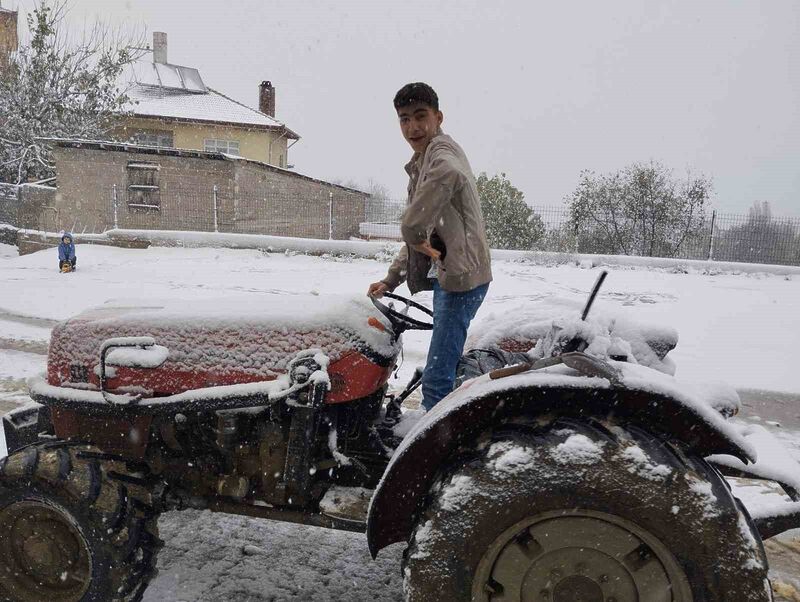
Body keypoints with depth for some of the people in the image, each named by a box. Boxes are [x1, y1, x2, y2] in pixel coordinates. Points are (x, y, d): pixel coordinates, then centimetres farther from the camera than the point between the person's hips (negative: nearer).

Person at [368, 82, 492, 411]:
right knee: (444, 368, 20)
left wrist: (411, 229, -25)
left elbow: (448, 174, -38)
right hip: (447, 274, 11)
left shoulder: (441, 150, -9)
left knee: (436, 379, -12)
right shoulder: (422, 163, 21)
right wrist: (390, 280, 19)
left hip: (460, 276, -11)